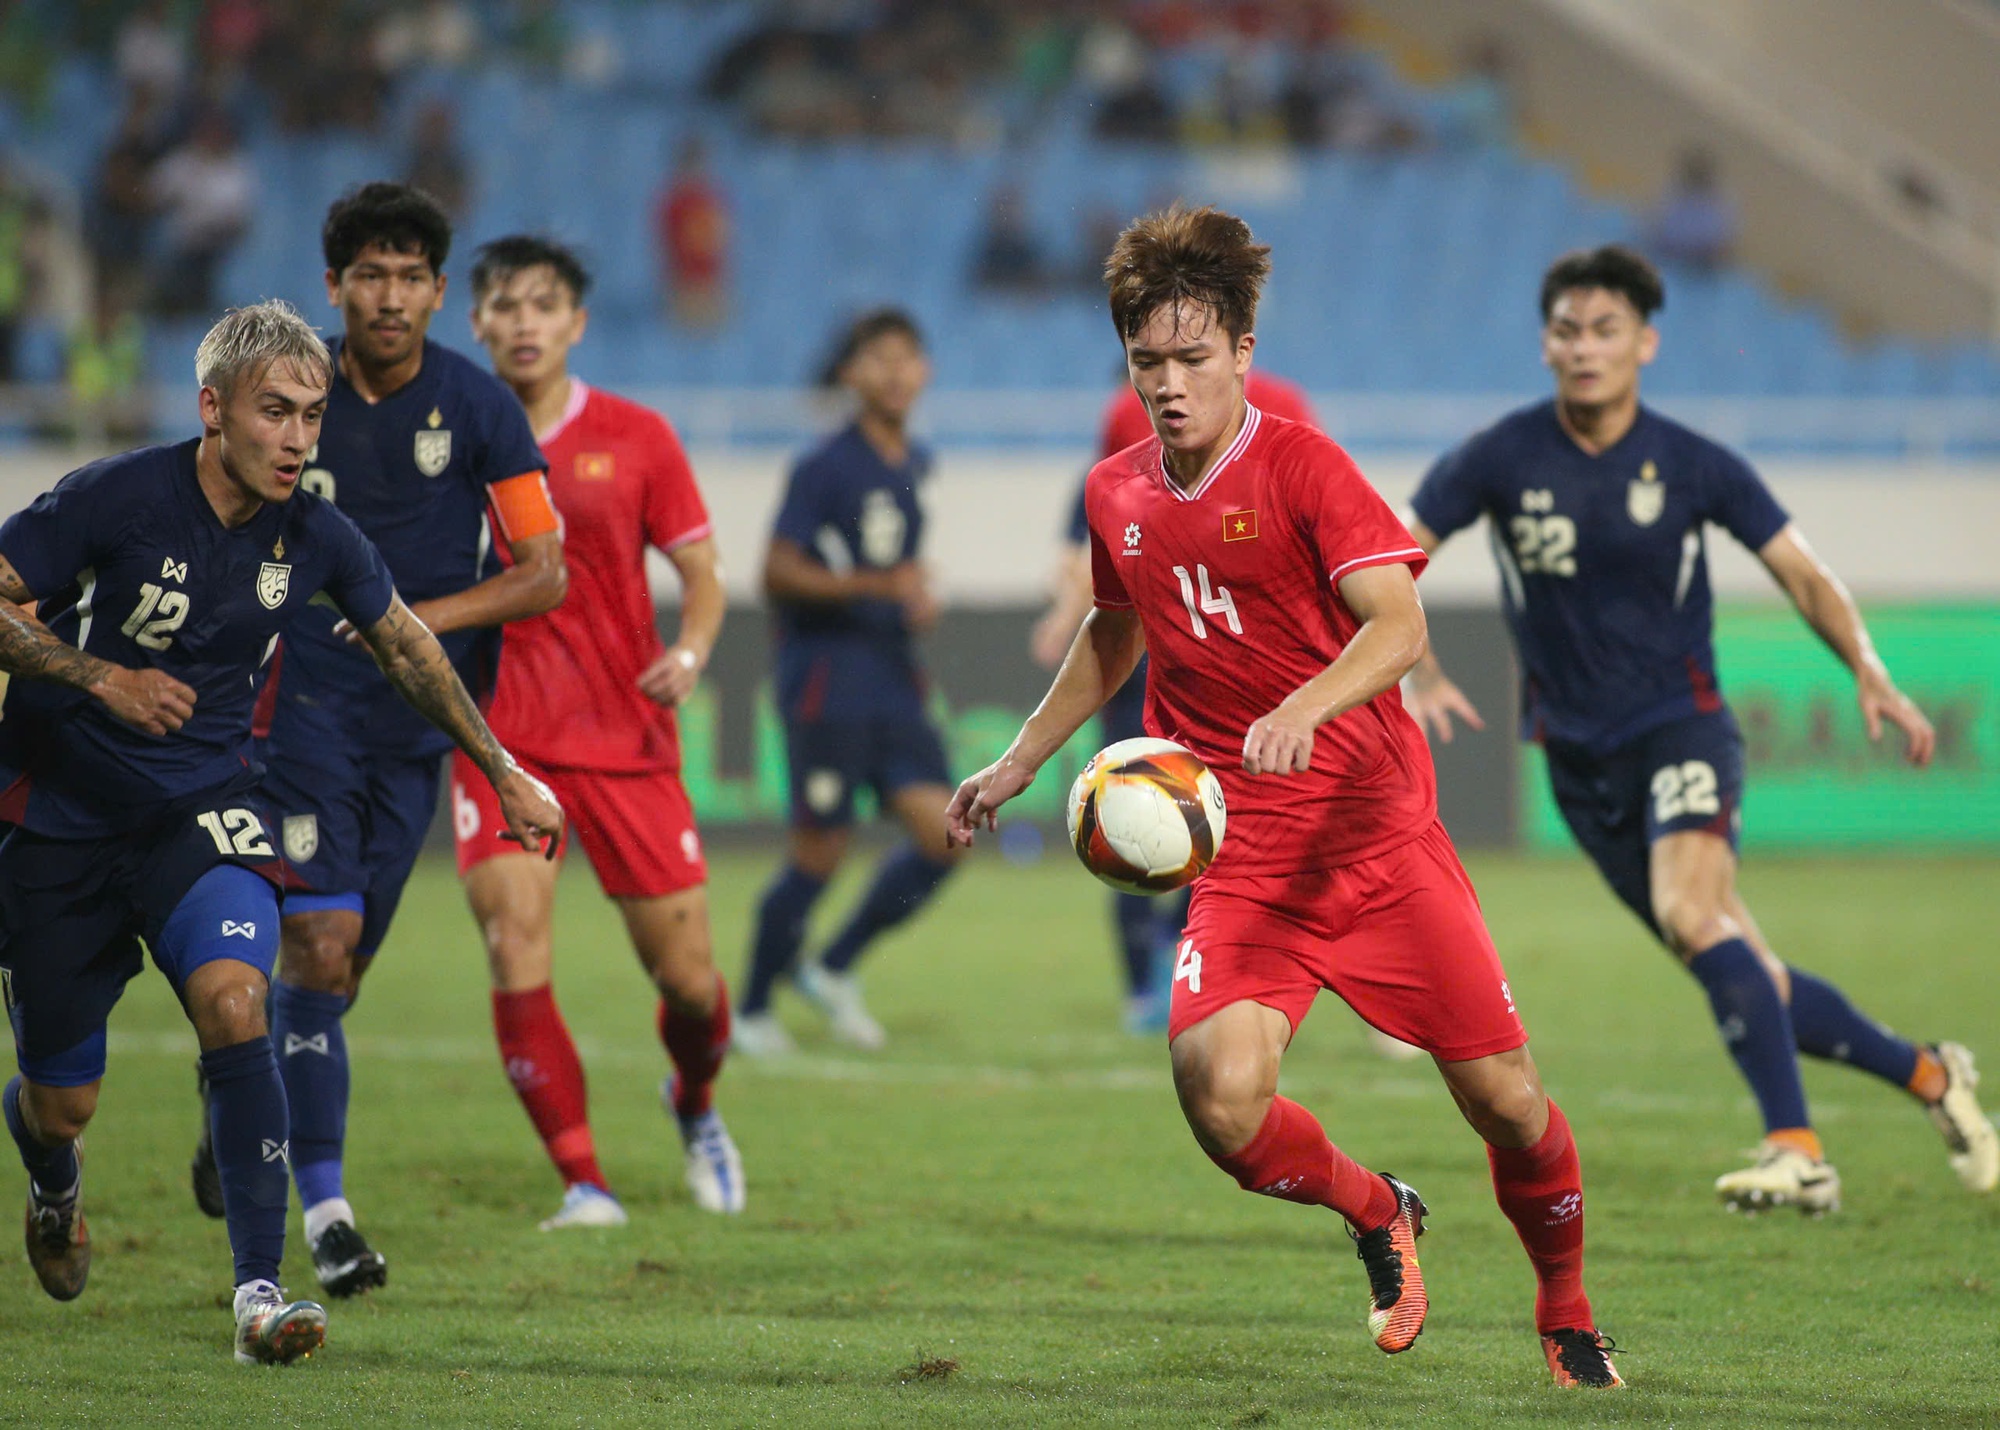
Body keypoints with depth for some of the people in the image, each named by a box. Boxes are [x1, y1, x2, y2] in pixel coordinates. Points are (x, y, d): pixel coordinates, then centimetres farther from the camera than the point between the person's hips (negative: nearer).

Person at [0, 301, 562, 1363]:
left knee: (234, 1002, -26)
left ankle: (259, 1290, -25)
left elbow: (405, 646, 14)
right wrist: (99, 678, -28)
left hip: (203, 807, 2)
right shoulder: (116, 499, -19)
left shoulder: (314, 539, -5)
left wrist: (505, 776, 19)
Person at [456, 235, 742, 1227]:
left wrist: (689, 653, -13)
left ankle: (695, 1106, 36)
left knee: (686, 974, 1)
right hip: (499, 735, 0)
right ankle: (582, 1182, -14)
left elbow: (702, 575, 6)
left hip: (627, 736, 0)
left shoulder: (635, 439, 1)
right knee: (514, 932, -21)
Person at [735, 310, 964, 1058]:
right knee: (819, 852, -4)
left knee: (943, 835, -4)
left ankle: (833, 969, 14)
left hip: (893, 679, 7)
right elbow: (779, 574, -16)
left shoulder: (913, 466, 13)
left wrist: (918, 600, 12)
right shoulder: (826, 467, -10)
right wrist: (877, 584, -23)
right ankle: (751, 1009, 14)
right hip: (826, 680, -7)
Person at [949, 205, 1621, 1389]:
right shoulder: (1117, 495, 8)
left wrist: (1302, 709, -39)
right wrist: (1021, 761, 30)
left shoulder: (1301, 466, -9)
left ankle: (1569, 1314, 26)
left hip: (1380, 836, -3)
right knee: (1222, 1098, -21)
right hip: (1243, 858, 3)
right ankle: (1376, 1214, 12)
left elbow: (1399, 626, -22)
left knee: (1506, 1100, -3)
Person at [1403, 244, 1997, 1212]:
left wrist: (1870, 674, -12)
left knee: (1693, 914, -30)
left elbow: (1801, 573, 3)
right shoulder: (1502, 460, -6)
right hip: (1579, 758, 2)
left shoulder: (1693, 467, -5)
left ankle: (1797, 1153, -33)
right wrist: (1418, 671, -19)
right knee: (1749, 983, 3)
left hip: (1681, 729, -2)